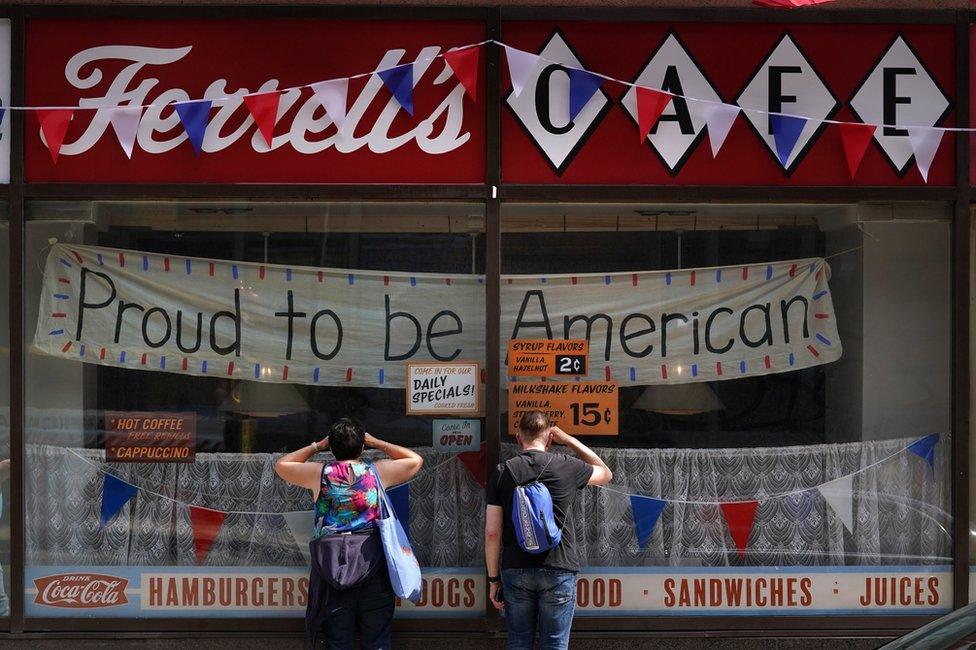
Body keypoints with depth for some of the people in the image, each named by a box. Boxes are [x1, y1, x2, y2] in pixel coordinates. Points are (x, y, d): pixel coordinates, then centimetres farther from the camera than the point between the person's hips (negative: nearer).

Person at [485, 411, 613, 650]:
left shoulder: (502, 472, 1)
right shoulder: (567, 467, -1)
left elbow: (492, 532, -1)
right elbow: (605, 474, 20)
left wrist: (493, 578, 7)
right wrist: (569, 440, 18)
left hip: (516, 571, 1)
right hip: (559, 572, -1)